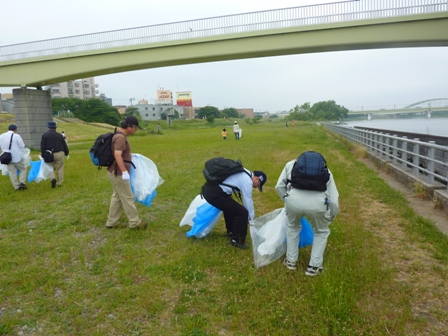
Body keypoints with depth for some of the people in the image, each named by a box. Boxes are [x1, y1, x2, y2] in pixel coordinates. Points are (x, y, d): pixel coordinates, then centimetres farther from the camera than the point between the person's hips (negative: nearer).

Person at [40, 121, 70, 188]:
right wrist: (66, 154, 20)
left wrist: (43, 155, 1)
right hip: (59, 154, 0)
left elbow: (42, 146, -4)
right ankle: (59, 183, 8)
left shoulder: (44, 135, 0)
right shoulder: (59, 135, 4)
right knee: (60, 168, 7)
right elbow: (64, 145, 9)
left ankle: (53, 178, -11)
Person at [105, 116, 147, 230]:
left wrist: (129, 155, 26)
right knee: (127, 198, -1)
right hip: (118, 173, -10)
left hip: (116, 172, 10)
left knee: (117, 197, 16)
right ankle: (134, 223, 10)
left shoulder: (120, 135, 12)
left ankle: (111, 222, 23)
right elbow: (117, 155, -29)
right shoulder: (120, 137, -20)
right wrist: (124, 171, -31)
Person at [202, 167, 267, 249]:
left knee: (230, 206, 32)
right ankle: (236, 240, 14)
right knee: (242, 212, -2)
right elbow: (248, 201, 1)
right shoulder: (247, 181, -6)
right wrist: (252, 220, 14)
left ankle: (231, 231, 46)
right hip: (214, 194, -10)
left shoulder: (245, 173, 21)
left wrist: (251, 213, 37)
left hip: (208, 188, 10)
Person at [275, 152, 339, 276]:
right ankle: (314, 266, 31)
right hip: (317, 202, 0)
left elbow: (279, 186, 20)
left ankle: (291, 261, 39)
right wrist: (329, 218, 41)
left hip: (294, 199, 0)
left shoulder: (291, 163, 33)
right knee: (321, 231, 31)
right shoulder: (325, 170, 32)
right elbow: (333, 201, 25)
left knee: (292, 226, 33)